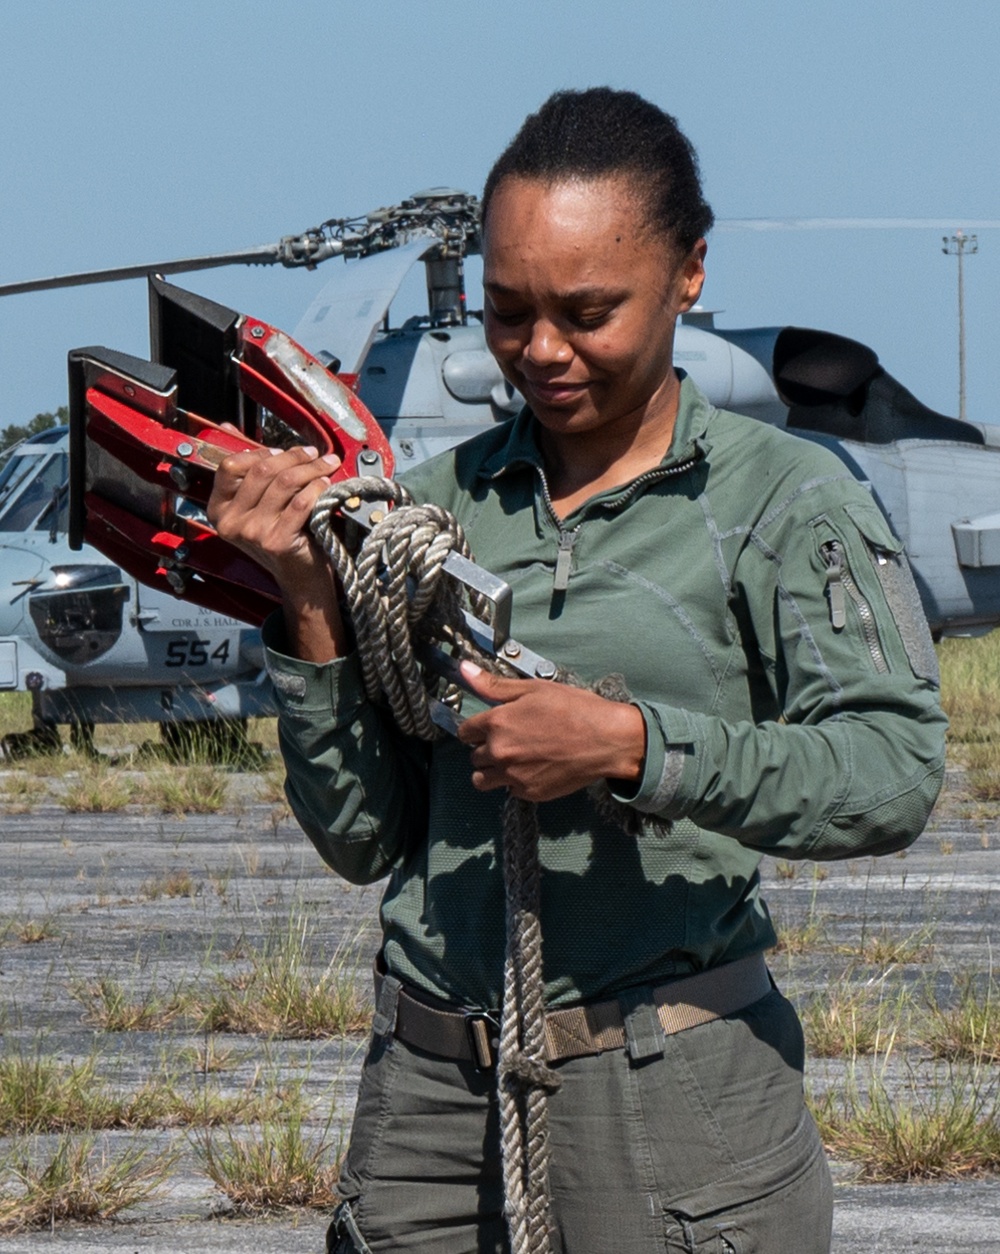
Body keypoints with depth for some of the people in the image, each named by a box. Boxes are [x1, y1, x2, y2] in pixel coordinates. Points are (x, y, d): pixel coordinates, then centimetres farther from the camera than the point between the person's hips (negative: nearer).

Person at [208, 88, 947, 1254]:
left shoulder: (782, 500, -1)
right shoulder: (432, 506, 9)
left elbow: (895, 771, -14)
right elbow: (361, 838, 9)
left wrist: (630, 746, -22)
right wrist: (312, 608, -4)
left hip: (672, 1096, -3)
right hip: (427, 1085, 3)